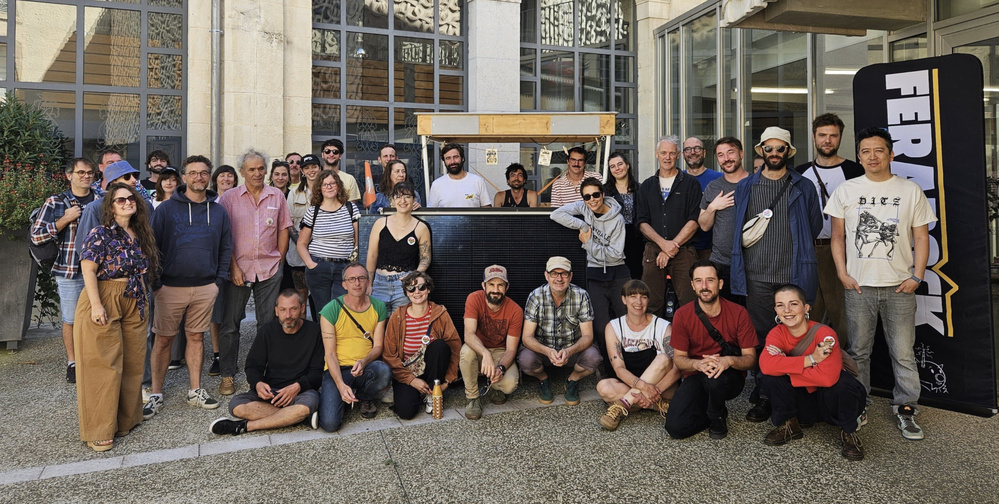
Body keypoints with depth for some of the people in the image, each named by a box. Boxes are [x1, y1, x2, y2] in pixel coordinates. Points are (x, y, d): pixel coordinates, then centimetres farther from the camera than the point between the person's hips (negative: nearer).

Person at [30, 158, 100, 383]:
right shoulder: (55, 202, 1)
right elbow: (36, 236, -2)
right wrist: (65, 219, -12)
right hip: (69, 271, -2)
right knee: (71, 320, 8)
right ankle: (72, 363, 22)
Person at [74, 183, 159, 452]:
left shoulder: (140, 235, 11)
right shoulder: (101, 233, -8)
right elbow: (88, 270, -13)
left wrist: (142, 301, 13)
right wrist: (96, 305, -19)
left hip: (134, 304, 6)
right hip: (104, 303, -6)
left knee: (133, 363, 9)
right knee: (104, 366, -3)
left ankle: (127, 418, 24)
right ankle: (99, 430, 7)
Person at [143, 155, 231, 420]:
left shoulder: (218, 211, 7)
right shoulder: (166, 209, -2)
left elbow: (226, 248, 12)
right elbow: (152, 246, -2)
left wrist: (219, 280, 3)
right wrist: (155, 283, -6)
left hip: (205, 287, 2)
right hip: (171, 287, -2)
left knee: (196, 337, 12)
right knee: (163, 340, 5)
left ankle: (196, 391, 22)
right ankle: (156, 394, 17)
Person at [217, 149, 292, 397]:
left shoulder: (277, 196, 6)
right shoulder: (229, 198, 0)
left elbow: (283, 229, 11)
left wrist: (279, 261, 5)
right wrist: (233, 267, -9)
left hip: (269, 269, 2)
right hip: (238, 269, -1)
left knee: (268, 323, 7)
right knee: (230, 324, 4)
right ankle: (227, 375, 17)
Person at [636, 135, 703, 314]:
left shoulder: (690, 183, 7)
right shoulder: (647, 186, 15)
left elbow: (694, 221, -1)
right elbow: (642, 222, 8)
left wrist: (672, 246, -9)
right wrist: (663, 243, -9)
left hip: (683, 252, -2)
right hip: (653, 252, 2)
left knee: (689, 304, -6)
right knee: (651, 305, 1)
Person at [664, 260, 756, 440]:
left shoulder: (738, 313, -8)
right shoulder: (682, 315, -5)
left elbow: (750, 358, -7)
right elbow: (678, 358, -2)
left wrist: (730, 361, -30)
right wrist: (698, 364, -24)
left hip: (730, 378, -1)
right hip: (696, 377, 2)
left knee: (716, 377, -39)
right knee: (676, 427, -19)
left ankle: (717, 417, -3)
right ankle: (719, 412, 12)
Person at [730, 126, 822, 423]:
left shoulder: (803, 187, 8)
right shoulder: (745, 187, 11)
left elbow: (814, 227, 14)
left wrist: (797, 252, 12)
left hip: (793, 274, -1)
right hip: (757, 275, 1)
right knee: (761, 337, 3)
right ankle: (763, 397, 13)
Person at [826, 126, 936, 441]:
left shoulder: (911, 191, 4)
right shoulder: (846, 191, 5)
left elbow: (921, 238, 4)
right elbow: (838, 236, 7)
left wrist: (917, 276, -4)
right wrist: (843, 273, -2)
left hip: (900, 286, 0)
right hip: (858, 285, 1)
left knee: (903, 353, 2)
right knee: (858, 350, 9)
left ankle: (905, 409, 15)